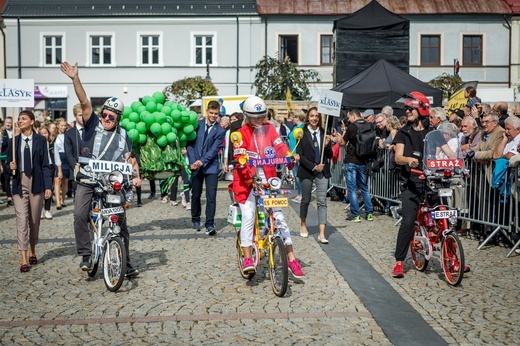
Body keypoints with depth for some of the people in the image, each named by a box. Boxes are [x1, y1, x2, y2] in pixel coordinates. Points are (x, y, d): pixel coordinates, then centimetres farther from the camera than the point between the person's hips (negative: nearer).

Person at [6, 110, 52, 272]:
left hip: (36, 183, -1)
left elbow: (45, 165, 0)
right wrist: (11, 168, -14)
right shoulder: (13, 141, 7)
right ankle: (24, 260, -7)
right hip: (19, 183, 1)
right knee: (22, 220, -7)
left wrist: (48, 186, -7)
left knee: (35, 221, 9)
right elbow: (8, 165, 10)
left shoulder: (41, 140, 2)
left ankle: (32, 251, 30)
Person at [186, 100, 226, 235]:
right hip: (196, 166, 2)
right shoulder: (197, 125, 4)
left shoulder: (220, 131, 0)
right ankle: (196, 220, 29)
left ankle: (210, 225, -5)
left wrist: (202, 161, -21)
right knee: (196, 195, 12)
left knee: (211, 196, -8)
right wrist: (192, 162, -8)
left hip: (211, 167, -2)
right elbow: (189, 144, 3)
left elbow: (214, 149, -9)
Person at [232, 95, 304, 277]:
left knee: (279, 216, -1)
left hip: (268, 180, 3)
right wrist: (249, 174, -30)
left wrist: (291, 156, -25)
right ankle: (247, 258, -2)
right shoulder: (242, 133, -3)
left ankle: (291, 258, 5)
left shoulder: (269, 128, 8)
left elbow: (279, 146, -4)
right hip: (247, 181, -3)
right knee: (248, 216, -13)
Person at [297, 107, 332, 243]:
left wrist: (327, 145, -12)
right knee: (306, 200, 13)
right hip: (307, 171, -2)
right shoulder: (302, 133, -4)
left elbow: (330, 155, 6)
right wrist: (313, 166, -13)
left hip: (322, 171, 2)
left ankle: (321, 234, -9)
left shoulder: (324, 133, 4)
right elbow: (300, 155, -7)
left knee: (322, 202, -5)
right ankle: (303, 225, 37)